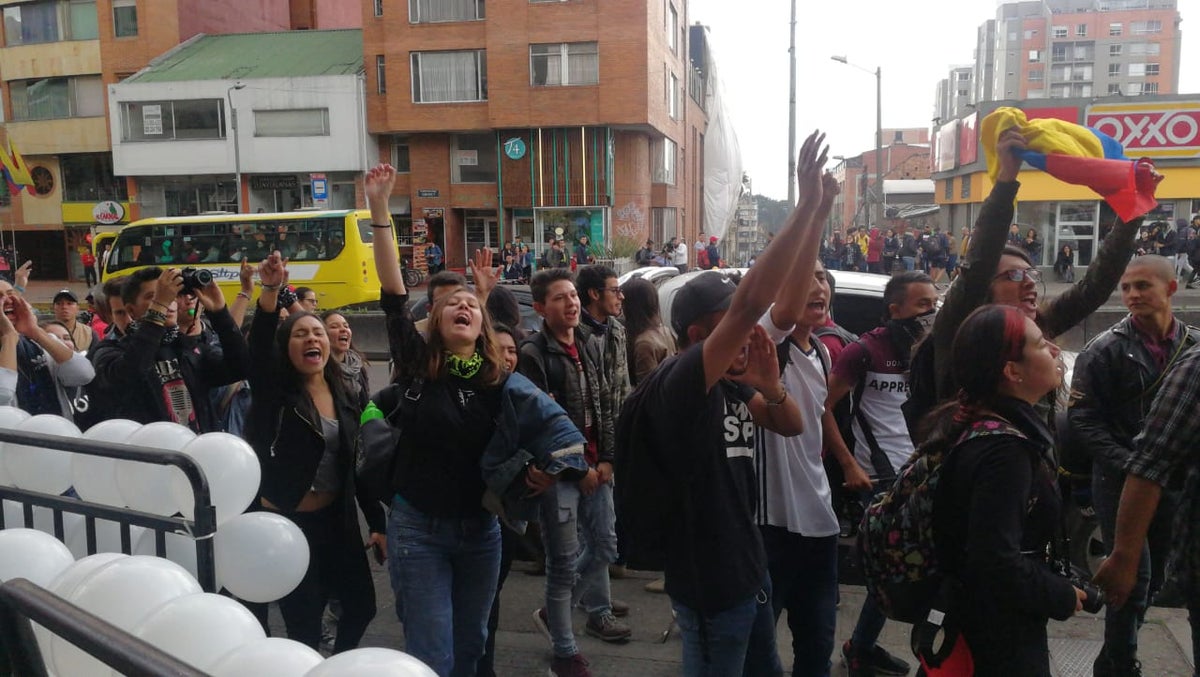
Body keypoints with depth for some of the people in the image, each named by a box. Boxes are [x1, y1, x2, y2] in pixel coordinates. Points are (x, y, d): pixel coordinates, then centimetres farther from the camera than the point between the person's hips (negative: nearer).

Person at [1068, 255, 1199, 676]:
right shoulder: (1105, 350, -7)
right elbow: (1083, 418, -11)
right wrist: (1128, 465, -18)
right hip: (1120, 480, -4)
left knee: (1155, 577, 14)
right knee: (1134, 575, -7)